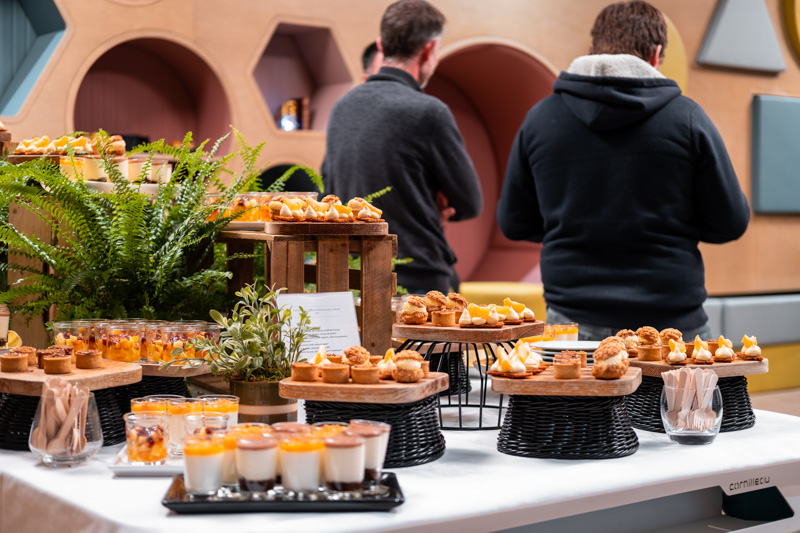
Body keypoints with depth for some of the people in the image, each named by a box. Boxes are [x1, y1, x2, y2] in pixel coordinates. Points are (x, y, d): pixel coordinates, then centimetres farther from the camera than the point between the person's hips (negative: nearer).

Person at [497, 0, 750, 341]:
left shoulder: (541, 118, 1)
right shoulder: (686, 117, -5)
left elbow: (513, 223, 9)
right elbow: (731, 223, 1)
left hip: (572, 321, 2)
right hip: (672, 320, -2)